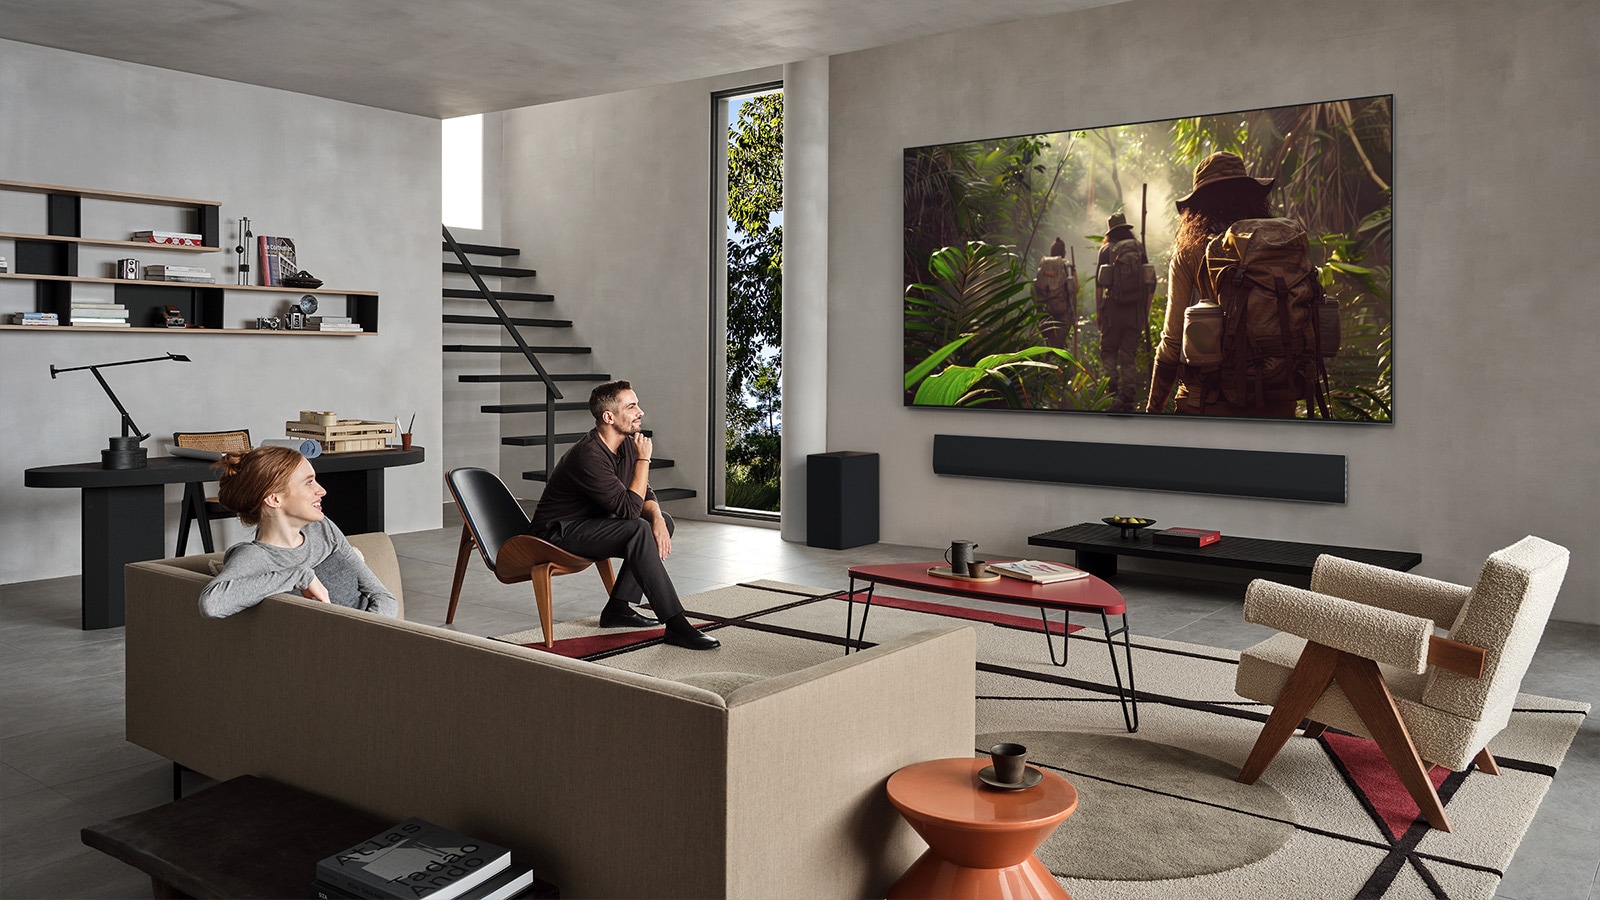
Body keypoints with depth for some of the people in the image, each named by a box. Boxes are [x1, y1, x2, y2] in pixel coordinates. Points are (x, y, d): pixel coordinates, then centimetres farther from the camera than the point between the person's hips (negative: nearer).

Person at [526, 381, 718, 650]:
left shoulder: (626, 445, 1)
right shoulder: (589, 456, -28)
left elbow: (644, 495, 8)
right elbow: (629, 508, -29)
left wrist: (657, 518, -14)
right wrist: (644, 458, -22)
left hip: (590, 525, 10)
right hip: (558, 534, -10)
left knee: (663, 520, 3)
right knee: (637, 530, -29)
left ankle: (618, 608, 2)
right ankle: (676, 626, -29)